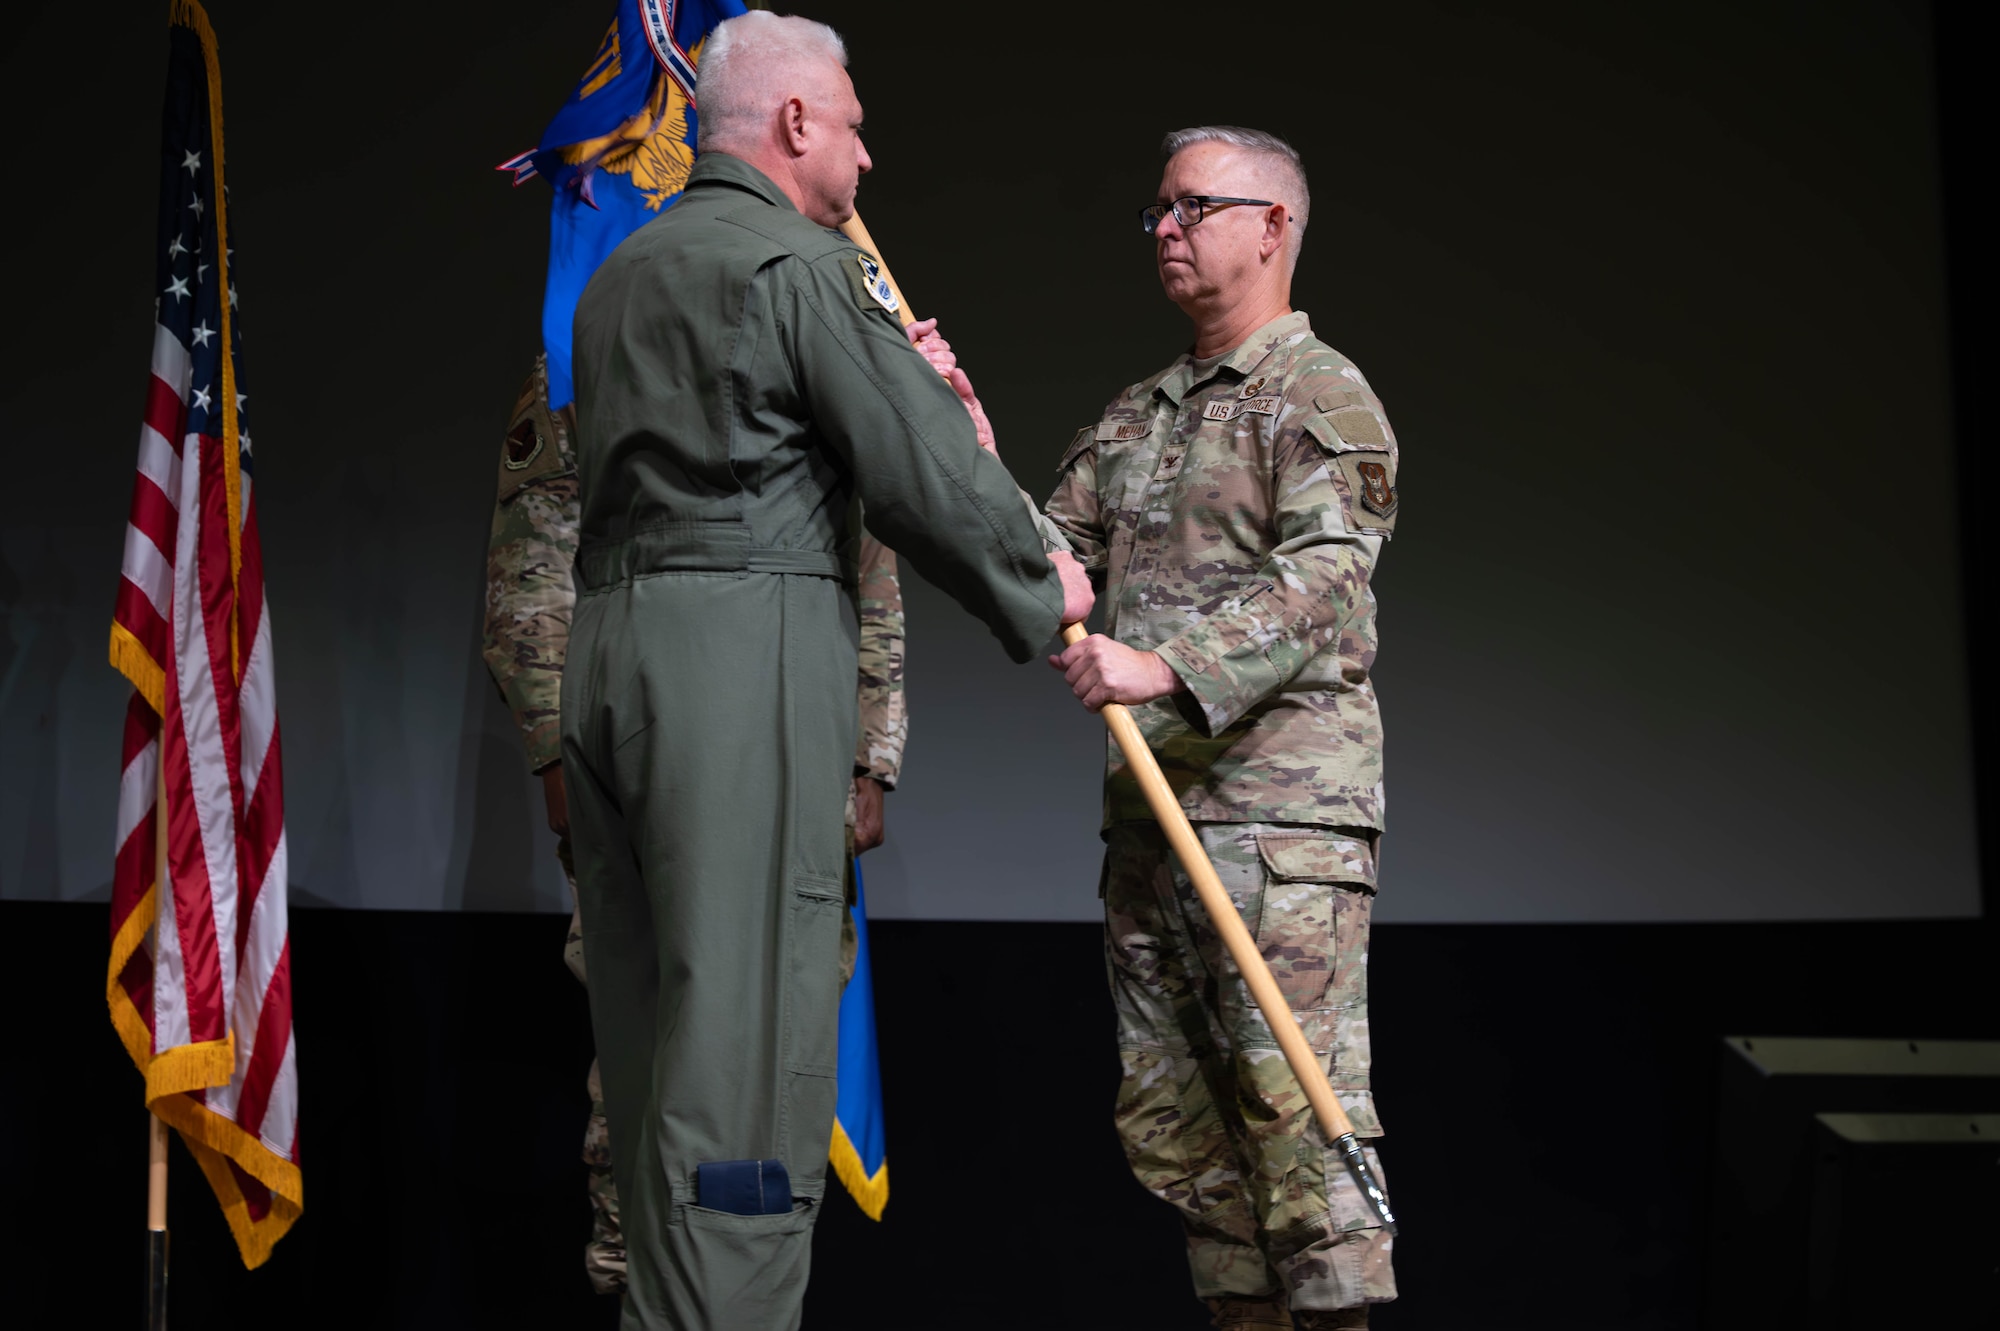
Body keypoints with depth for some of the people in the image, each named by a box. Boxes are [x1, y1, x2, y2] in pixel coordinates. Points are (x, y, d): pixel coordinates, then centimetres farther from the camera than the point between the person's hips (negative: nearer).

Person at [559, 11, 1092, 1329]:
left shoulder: (622, 275, 20)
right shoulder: (799, 264, -6)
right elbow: (925, 478, -9)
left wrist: (899, 378, 21)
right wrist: (1041, 584, 7)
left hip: (611, 642, 8)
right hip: (745, 641, -8)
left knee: (654, 1034, 10)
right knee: (746, 1035, -9)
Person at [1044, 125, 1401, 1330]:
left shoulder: (1322, 397, -2)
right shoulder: (1135, 418, 21)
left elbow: (1318, 586, -15)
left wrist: (1169, 668, -26)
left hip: (1283, 806, -8)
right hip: (1150, 805, 8)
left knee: (1297, 1105, -12)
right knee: (1169, 1115, 9)